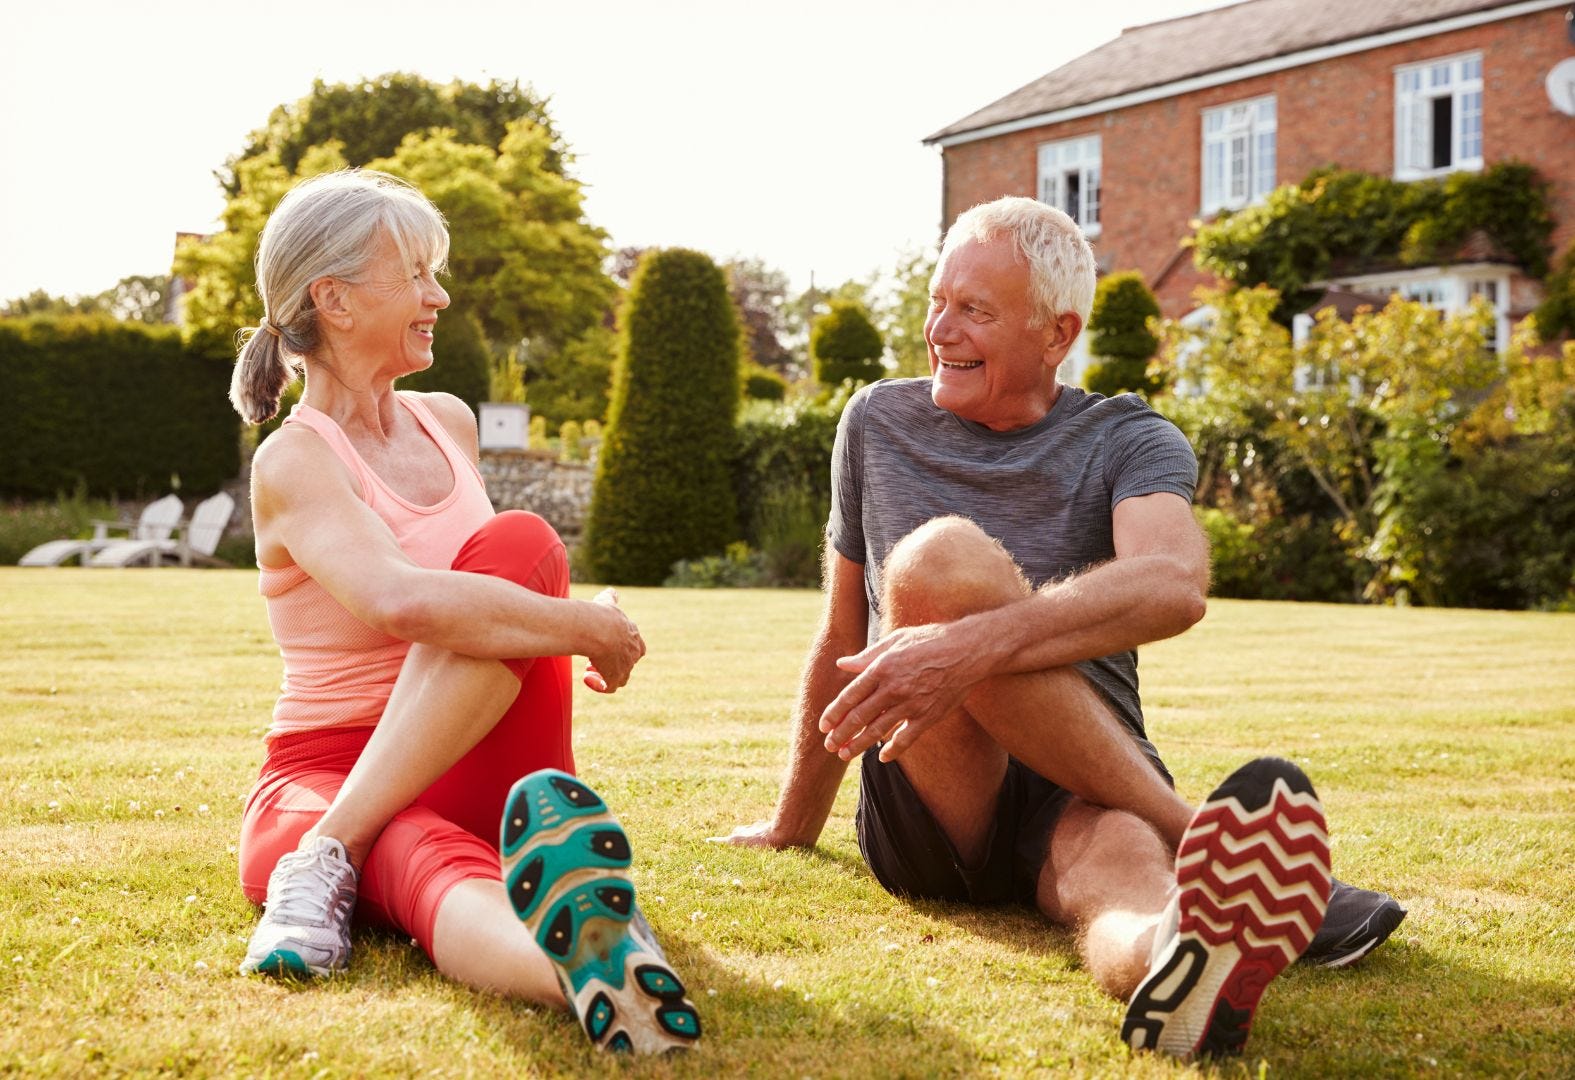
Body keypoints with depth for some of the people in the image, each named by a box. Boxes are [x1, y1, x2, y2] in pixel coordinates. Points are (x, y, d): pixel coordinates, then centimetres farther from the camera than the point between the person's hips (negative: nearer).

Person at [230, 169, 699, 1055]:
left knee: (519, 543, -24)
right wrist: (587, 627, -22)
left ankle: (328, 867, -34)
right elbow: (401, 602, -32)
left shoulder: (450, 423, 14)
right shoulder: (295, 463, -11)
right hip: (327, 777, -5)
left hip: (476, 777, 5)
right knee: (434, 870, -42)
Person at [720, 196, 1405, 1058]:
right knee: (940, 558, -29)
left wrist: (975, 646, -36)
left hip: (1082, 798, -1)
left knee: (1120, 863, -39)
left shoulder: (1128, 442, 4)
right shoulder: (879, 422, 15)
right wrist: (793, 825, 28)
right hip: (925, 816, 1)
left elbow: (1175, 587, -20)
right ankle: (1211, 848, -36)